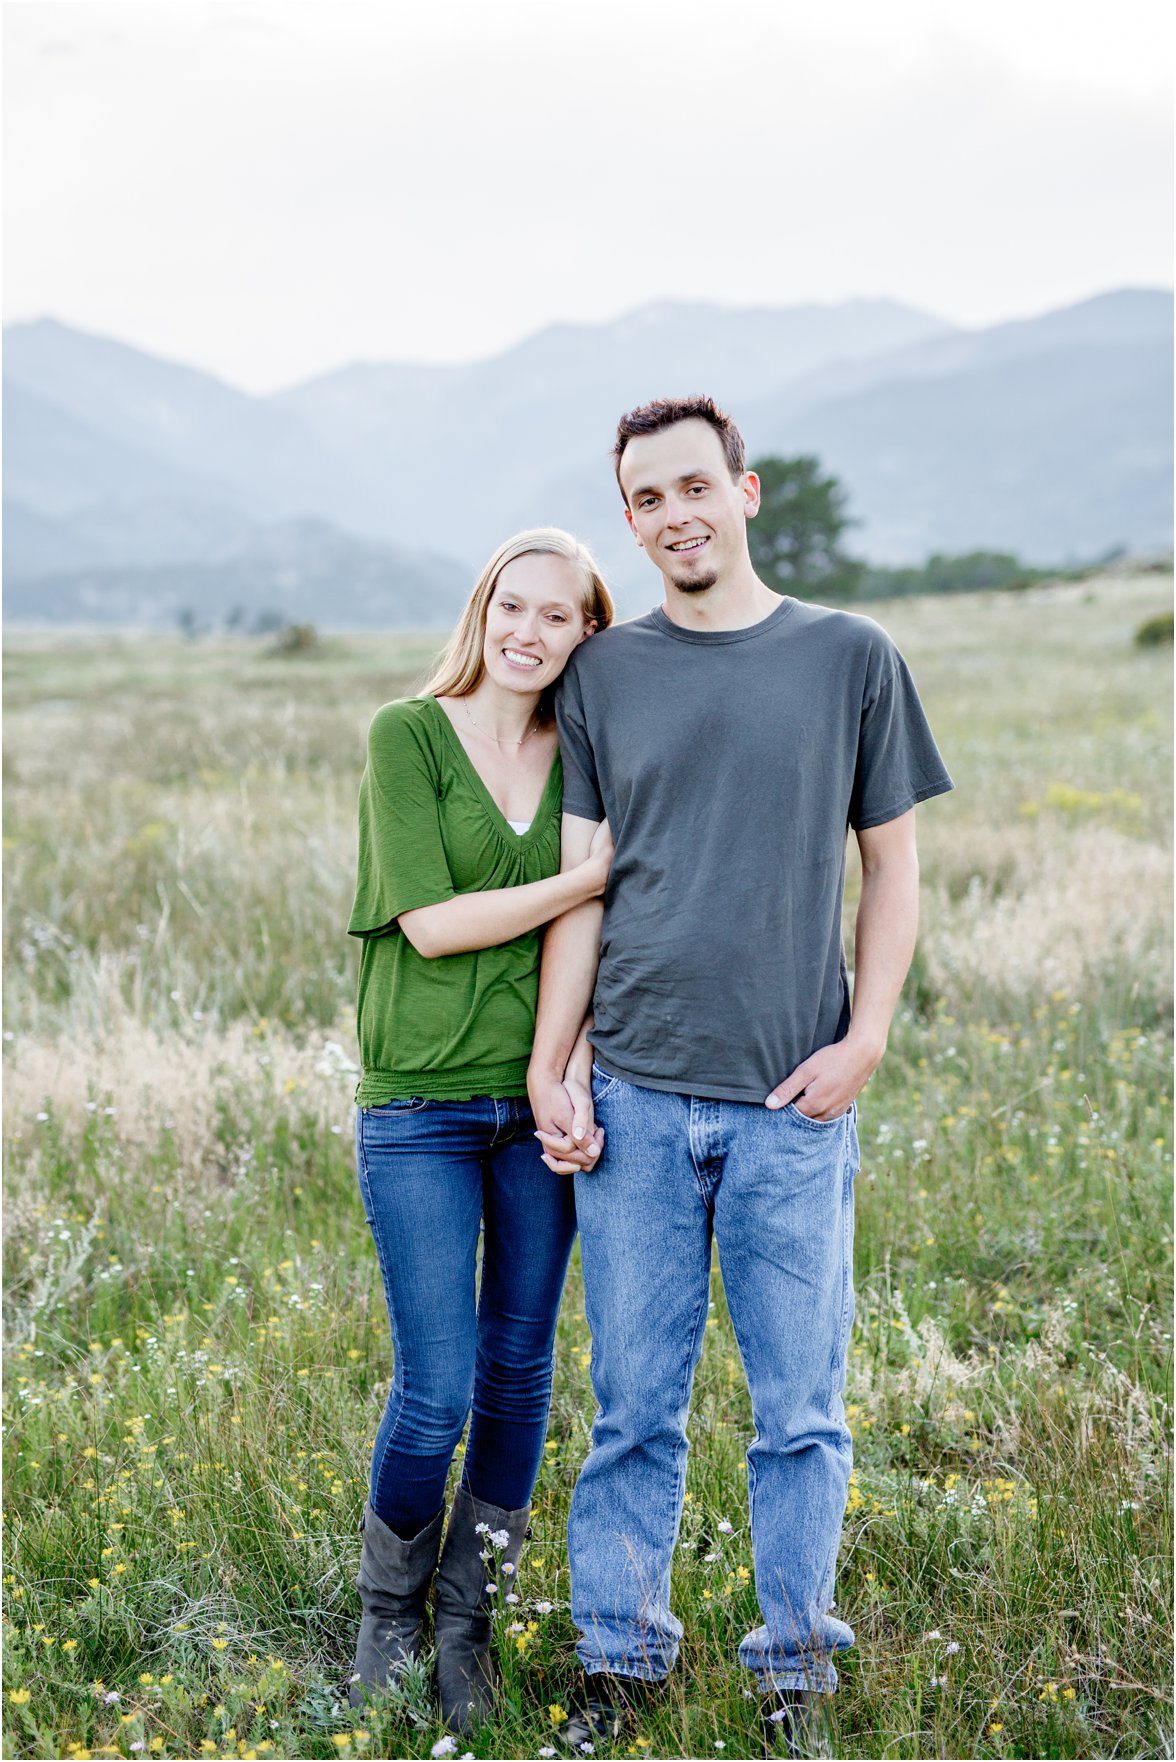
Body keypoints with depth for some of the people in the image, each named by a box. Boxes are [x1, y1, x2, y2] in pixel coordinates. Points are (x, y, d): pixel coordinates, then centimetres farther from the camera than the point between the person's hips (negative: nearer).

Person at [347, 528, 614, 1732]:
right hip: (419, 1108, -4)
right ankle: (387, 1609, 22)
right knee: (436, 1390, -5)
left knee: (519, 1371, 9)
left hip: (540, 1099, 4)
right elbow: (431, 921, -13)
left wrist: (574, 1059, -5)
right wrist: (582, 881, -13)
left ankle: (464, 1615, 27)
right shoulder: (406, 736, -5)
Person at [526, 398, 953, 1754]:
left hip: (794, 1100, -1)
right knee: (633, 1404, 8)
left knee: (800, 1408, 6)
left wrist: (863, 1042, -5)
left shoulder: (851, 660, 4)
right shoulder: (601, 677, 8)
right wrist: (548, 1070, 0)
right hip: (633, 1096, 1)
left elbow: (891, 870, 7)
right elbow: (581, 886, 7)